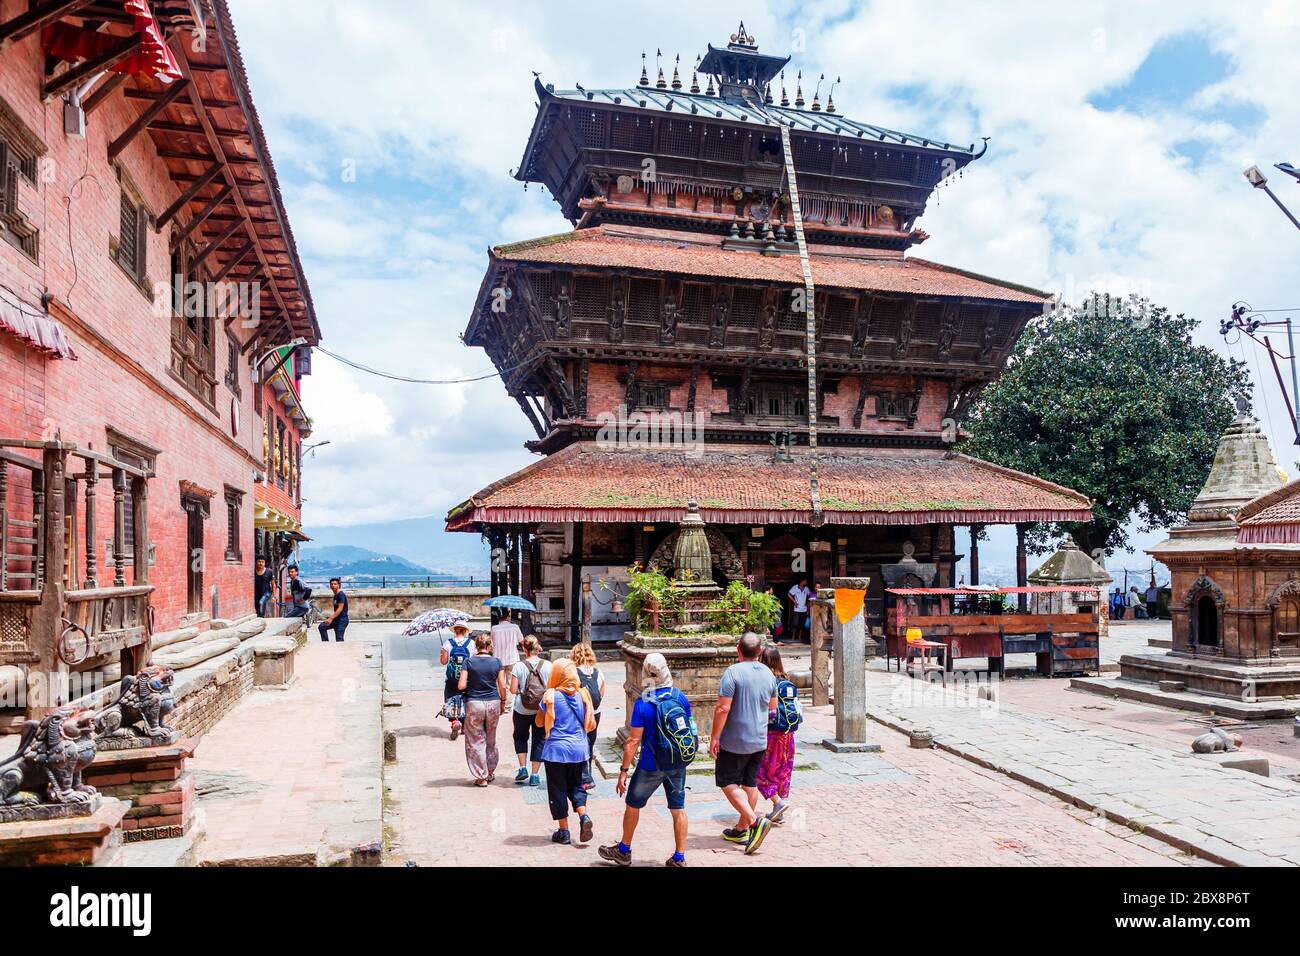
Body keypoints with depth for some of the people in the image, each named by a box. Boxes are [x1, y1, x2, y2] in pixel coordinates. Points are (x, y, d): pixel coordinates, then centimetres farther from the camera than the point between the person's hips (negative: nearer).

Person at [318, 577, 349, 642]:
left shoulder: (341, 594, -14)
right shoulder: (335, 596, 14)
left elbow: (340, 608, -22)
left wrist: (331, 618, -26)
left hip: (342, 620, -9)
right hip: (336, 619, 10)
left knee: (339, 640, -10)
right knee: (322, 627, 6)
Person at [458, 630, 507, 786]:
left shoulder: (469, 662, -7)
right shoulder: (496, 662, -3)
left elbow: (461, 686, -9)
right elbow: (502, 687, -2)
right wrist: (503, 701, 14)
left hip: (474, 703, -2)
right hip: (493, 703, 3)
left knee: (476, 741, 8)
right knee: (491, 740, 19)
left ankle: (482, 777, 9)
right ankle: (491, 773, 29)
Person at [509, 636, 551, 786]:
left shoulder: (518, 666, -11)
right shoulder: (548, 665, -7)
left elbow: (513, 690, -10)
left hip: (522, 710, -1)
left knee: (520, 737, 22)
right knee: (539, 740, 11)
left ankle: (522, 769, 12)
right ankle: (534, 776, 12)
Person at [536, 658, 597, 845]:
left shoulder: (551, 696, -11)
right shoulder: (583, 695, -1)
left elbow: (539, 722, 0)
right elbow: (591, 725, 3)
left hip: (556, 749, -3)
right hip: (579, 748, 3)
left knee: (558, 789, 9)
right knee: (576, 785, 19)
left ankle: (563, 831, 14)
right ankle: (583, 815, -3)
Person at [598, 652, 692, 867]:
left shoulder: (643, 703, -18)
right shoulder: (681, 697, -4)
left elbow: (634, 740, -17)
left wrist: (623, 770, -11)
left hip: (651, 766, -3)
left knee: (633, 805, 15)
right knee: (678, 809, 12)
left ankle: (624, 851, 30)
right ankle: (679, 858, 16)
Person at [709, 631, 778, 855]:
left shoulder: (733, 672, -18)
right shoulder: (768, 674, 3)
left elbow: (723, 708, -21)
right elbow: (773, 706, 15)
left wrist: (714, 737, -13)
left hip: (734, 741, -6)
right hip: (759, 740, 6)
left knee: (728, 783, 4)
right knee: (749, 783, 15)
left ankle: (755, 821, -10)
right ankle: (742, 830, 24)